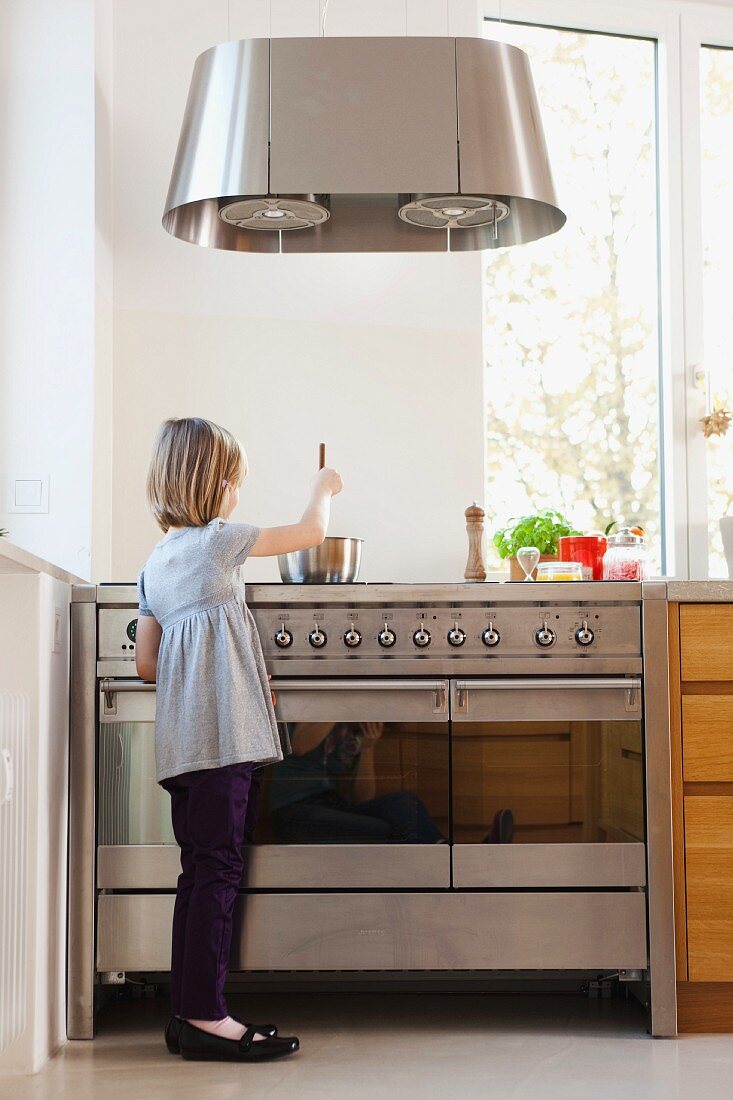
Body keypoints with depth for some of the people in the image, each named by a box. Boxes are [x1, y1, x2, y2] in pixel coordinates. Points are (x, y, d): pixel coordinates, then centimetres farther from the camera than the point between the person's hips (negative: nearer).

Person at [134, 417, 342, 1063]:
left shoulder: (156, 562, 19)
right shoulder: (220, 540, -4)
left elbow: (147, 663, 18)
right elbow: (312, 532, 5)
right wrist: (323, 489, 25)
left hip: (183, 737, 9)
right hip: (223, 732, -9)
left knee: (202, 869, 10)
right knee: (218, 867, -9)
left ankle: (190, 1012, 13)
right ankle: (205, 1016, -9)